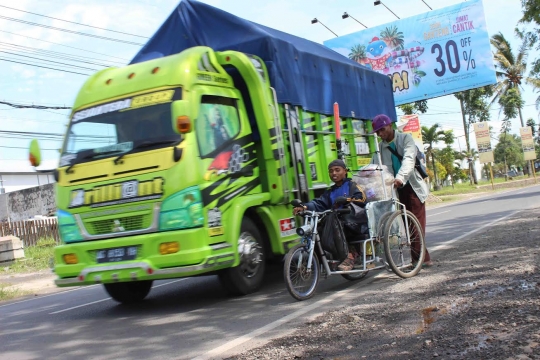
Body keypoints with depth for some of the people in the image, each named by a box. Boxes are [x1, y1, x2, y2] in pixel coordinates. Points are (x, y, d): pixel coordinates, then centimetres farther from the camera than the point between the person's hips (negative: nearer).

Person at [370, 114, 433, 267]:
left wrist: (400, 177, -38)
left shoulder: (405, 138, -4)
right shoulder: (380, 147, 10)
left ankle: (419, 257, -5)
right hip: (398, 189, 4)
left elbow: (409, 159, -21)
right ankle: (420, 257, 5)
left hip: (412, 186, -4)